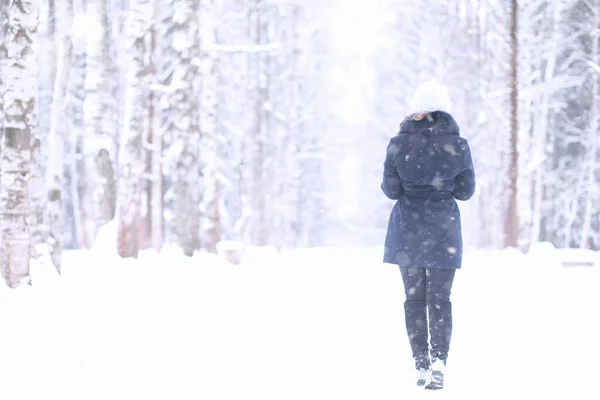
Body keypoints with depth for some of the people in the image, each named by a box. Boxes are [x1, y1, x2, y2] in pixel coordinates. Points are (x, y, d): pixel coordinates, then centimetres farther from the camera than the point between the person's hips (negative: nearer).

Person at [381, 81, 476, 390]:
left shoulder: (398, 144, -8)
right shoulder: (458, 145, -7)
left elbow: (390, 189, -5)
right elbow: (466, 190, -1)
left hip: (408, 229, 0)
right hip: (444, 229, 0)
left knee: (414, 298, 11)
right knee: (439, 298, 3)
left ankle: (421, 366, 11)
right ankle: (438, 362, -15)